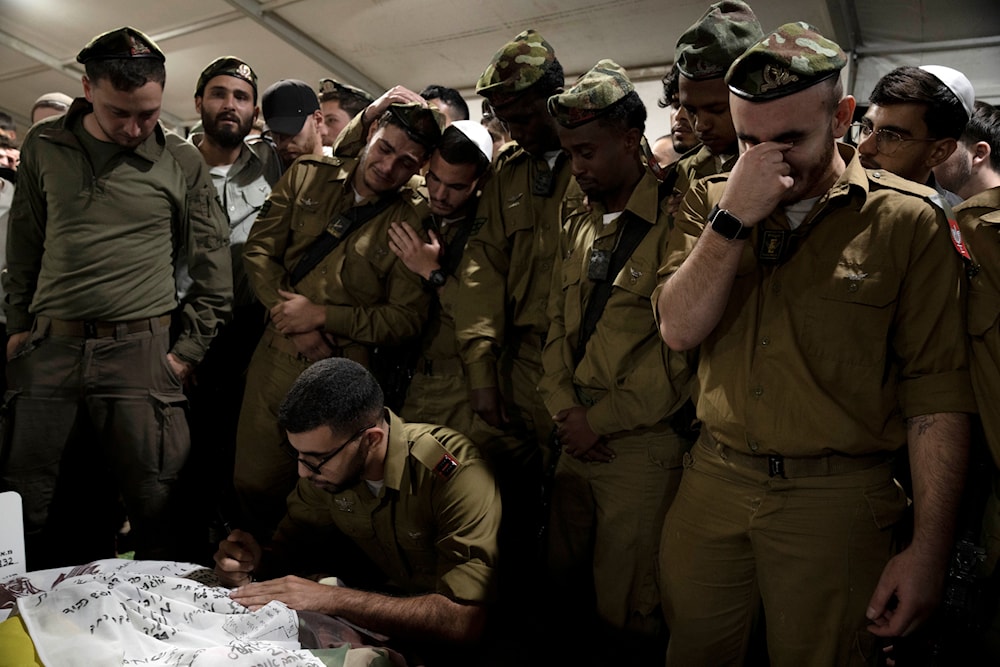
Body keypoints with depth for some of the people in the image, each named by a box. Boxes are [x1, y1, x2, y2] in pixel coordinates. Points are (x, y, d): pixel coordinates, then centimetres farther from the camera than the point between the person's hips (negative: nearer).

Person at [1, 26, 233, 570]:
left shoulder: (182, 163, 1)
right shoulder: (45, 147, 9)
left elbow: (213, 268, 3)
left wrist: (187, 350, -1)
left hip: (140, 354, -3)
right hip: (48, 350, 3)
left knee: (156, 509, -1)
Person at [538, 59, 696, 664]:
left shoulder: (674, 224, -12)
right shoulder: (578, 225, 12)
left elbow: (680, 353, -16)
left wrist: (601, 420, -11)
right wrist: (565, 408, -1)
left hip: (643, 443, -7)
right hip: (577, 435, 7)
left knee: (626, 611, 4)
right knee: (564, 580, 17)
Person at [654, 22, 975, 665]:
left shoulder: (907, 219, -7)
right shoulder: (711, 200, 4)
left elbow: (937, 392, -8)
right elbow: (679, 329, -7)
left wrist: (929, 550, -10)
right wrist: (735, 217, -18)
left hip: (836, 498, -3)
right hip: (713, 479, 3)